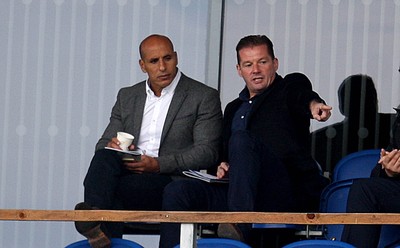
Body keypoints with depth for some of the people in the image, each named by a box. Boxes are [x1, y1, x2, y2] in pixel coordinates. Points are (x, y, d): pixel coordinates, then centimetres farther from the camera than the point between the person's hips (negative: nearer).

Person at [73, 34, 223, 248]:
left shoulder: (204, 97, 7)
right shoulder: (127, 96, 23)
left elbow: (207, 152, -3)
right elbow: (104, 143, 21)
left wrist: (158, 164, -17)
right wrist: (111, 146, -7)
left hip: (171, 182, -3)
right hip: (126, 172, 4)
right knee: (106, 157, -32)